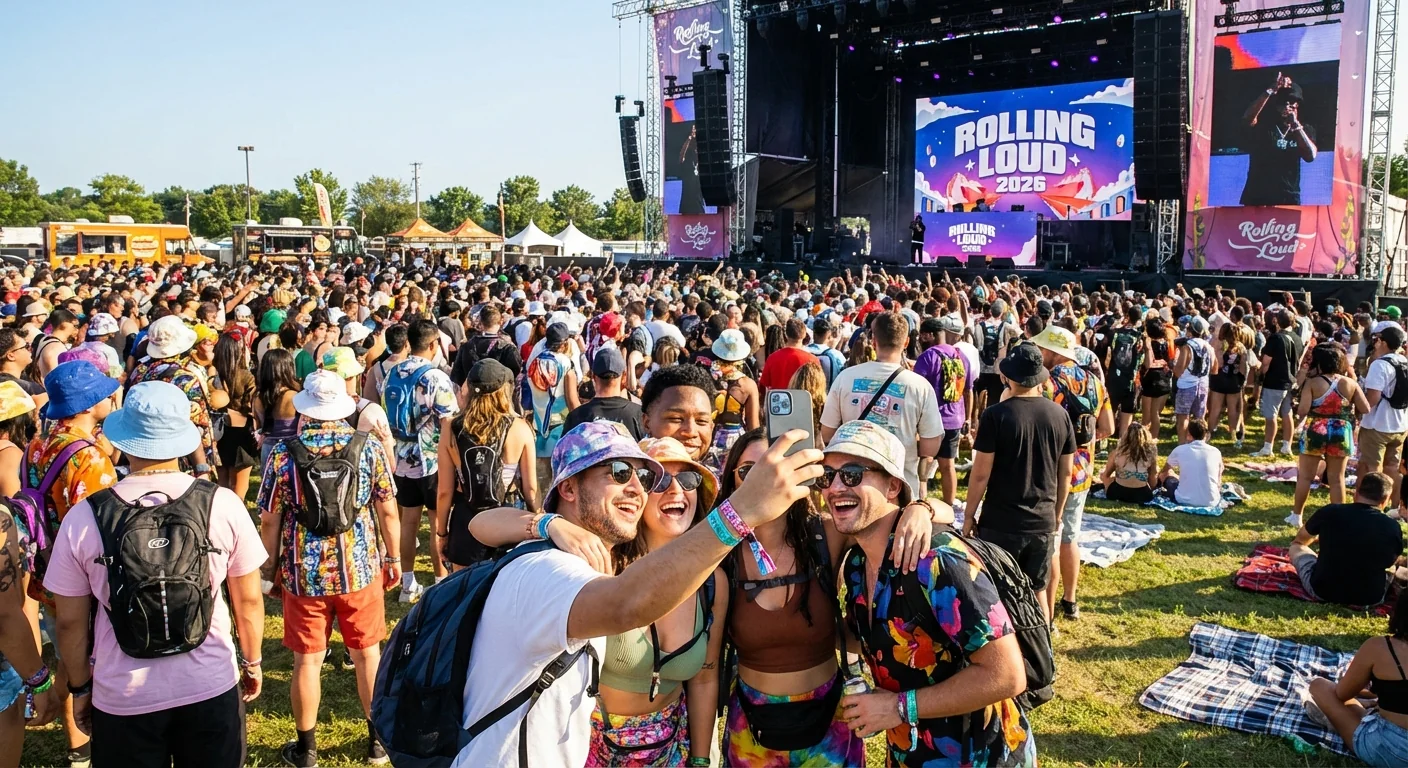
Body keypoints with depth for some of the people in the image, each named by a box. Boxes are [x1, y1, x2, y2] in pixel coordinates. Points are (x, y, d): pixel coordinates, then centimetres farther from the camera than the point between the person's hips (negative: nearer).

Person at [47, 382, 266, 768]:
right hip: (212, 690, 0)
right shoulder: (223, 504, -13)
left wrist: (79, 686, 13)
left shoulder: (83, 518, -13)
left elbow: (70, 621, -3)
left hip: (123, 699, 0)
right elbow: (248, 600, -3)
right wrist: (252, 662, 13)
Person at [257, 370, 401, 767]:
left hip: (304, 574, 0)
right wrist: (393, 558, 9)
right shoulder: (369, 447, -6)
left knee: (307, 660, 12)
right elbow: (388, 511, -3)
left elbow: (269, 521, -2)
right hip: (361, 569, 1)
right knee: (368, 653, 15)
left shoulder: (283, 453, -7)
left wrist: (272, 565, 12)